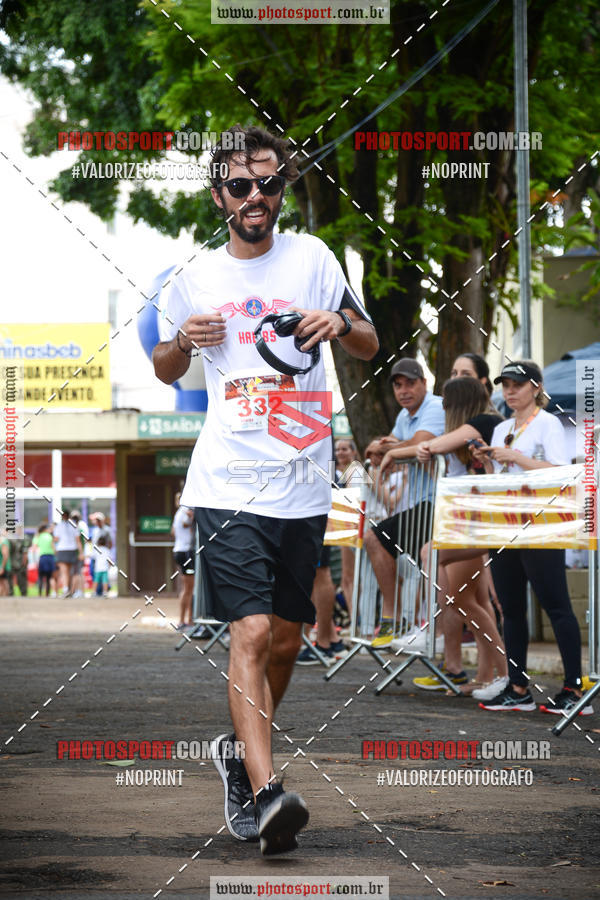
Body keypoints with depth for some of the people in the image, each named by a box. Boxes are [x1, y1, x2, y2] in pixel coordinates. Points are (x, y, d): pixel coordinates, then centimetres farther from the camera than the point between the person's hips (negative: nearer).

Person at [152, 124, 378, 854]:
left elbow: (370, 346, 13)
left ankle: (241, 752, 36)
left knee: (284, 641, 11)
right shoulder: (196, 279, 7)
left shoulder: (311, 257, 7)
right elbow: (165, 370, 22)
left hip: (303, 485, 2)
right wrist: (184, 341, -2)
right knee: (251, 633, -17)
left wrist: (339, 323, -10)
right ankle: (266, 793, -25)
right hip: (228, 484, -2)